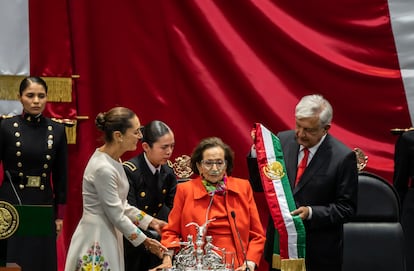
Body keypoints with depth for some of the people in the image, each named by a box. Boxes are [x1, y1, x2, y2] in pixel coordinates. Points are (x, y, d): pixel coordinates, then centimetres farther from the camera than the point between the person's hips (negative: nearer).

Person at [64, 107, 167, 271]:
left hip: (108, 235, 9)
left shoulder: (114, 160, 7)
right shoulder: (103, 168, -22)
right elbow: (117, 216, -18)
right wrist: (146, 242, -9)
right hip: (96, 240, -9)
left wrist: (151, 222, 9)